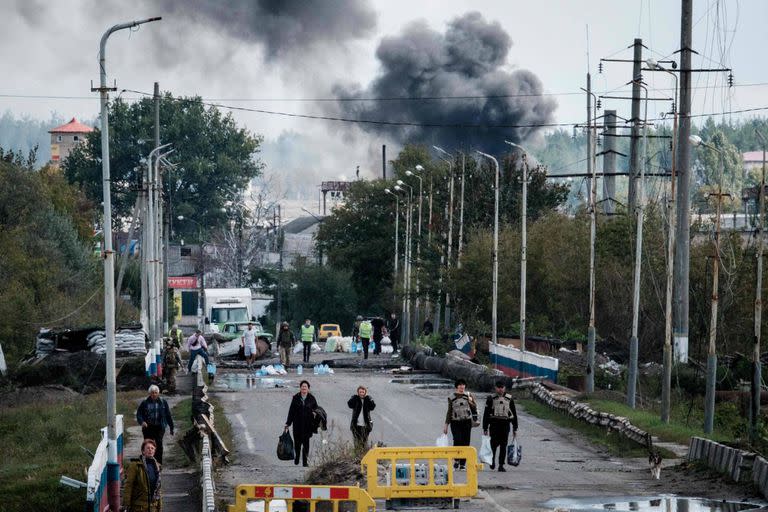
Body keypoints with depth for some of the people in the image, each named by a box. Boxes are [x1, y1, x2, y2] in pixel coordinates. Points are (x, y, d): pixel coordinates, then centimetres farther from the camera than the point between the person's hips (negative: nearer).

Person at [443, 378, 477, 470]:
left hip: (466, 422, 1)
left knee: (465, 442, -1)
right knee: (457, 440, -17)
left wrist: (471, 402, -8)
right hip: (455, 422, -1)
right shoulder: (451, 398, 6)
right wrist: (446, 425, 8)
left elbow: (474, 408, 11)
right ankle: (456, 459, 3)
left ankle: (463, 464, 7)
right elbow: (449, 412, 10)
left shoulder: (468, 396, 8)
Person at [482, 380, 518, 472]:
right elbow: (486, 413, 5)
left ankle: (501, 465, 3)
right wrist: (485, 427, -1)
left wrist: (515, 428, 10)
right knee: (494, 443, -4)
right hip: (494, 424, -1)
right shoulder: (491, 398, 5)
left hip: (505, 424, 1)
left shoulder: (509, 399, 9)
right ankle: (492, 459, 23)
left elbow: (514, 414, 13)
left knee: (503, 445, -2)